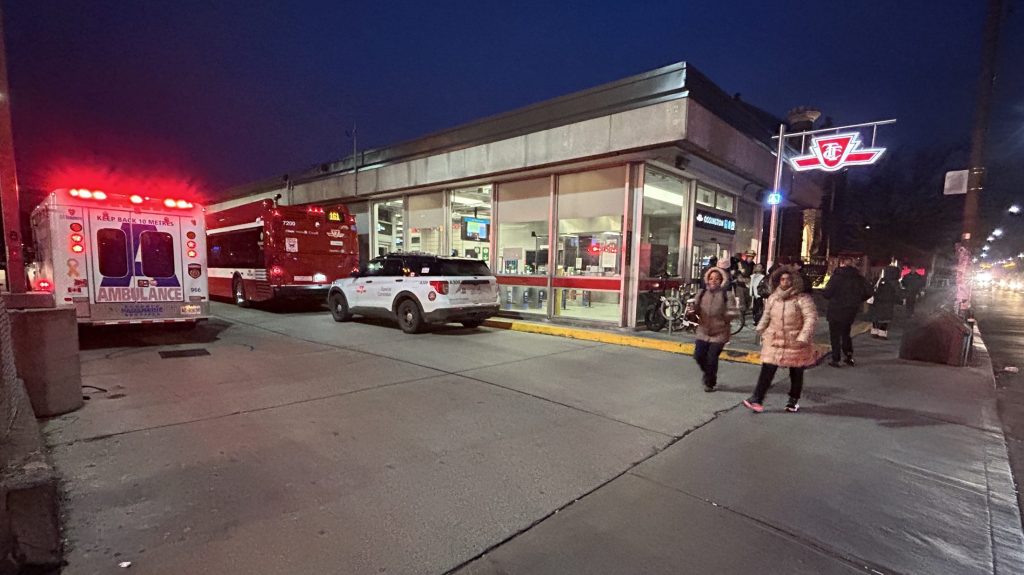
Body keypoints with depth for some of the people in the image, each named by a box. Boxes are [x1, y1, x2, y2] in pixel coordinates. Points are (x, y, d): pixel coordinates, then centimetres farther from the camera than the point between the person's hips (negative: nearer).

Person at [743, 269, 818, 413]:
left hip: (795, 342, -2)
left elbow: (811, 318, -16)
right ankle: (757, 399, -1)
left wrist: (803, 338, -23)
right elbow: (766, 316, 16)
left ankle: (794, 400, 32)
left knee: (796, 373, 13)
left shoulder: (803, 299, -10)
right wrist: (761, 331, 15)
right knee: (767, 371, -3)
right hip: (774, 341, 3)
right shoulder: (773, 298, 5)